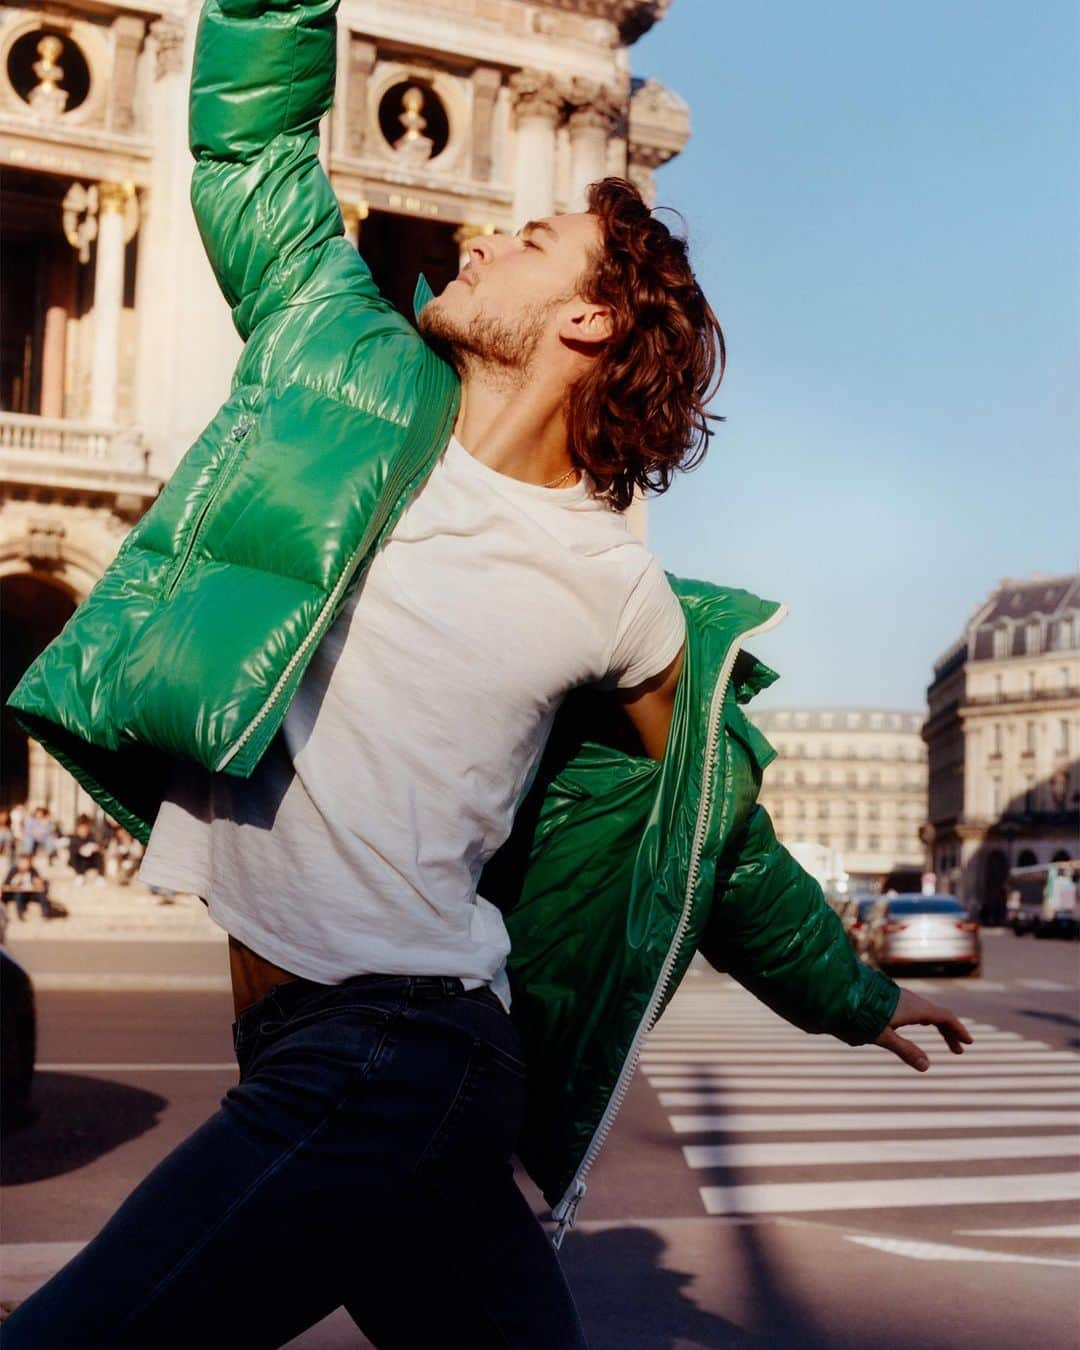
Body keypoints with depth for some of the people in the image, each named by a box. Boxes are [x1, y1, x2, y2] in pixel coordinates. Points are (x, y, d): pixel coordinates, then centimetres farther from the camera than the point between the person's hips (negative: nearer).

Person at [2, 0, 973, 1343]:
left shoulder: (617, 601, -3)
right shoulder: (359, 375, 6)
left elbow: (722, 844, 12)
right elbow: (246, 129, 14)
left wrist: (858, 1000, 22)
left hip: (384, 1063, -4)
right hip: (303, 1047, 5)